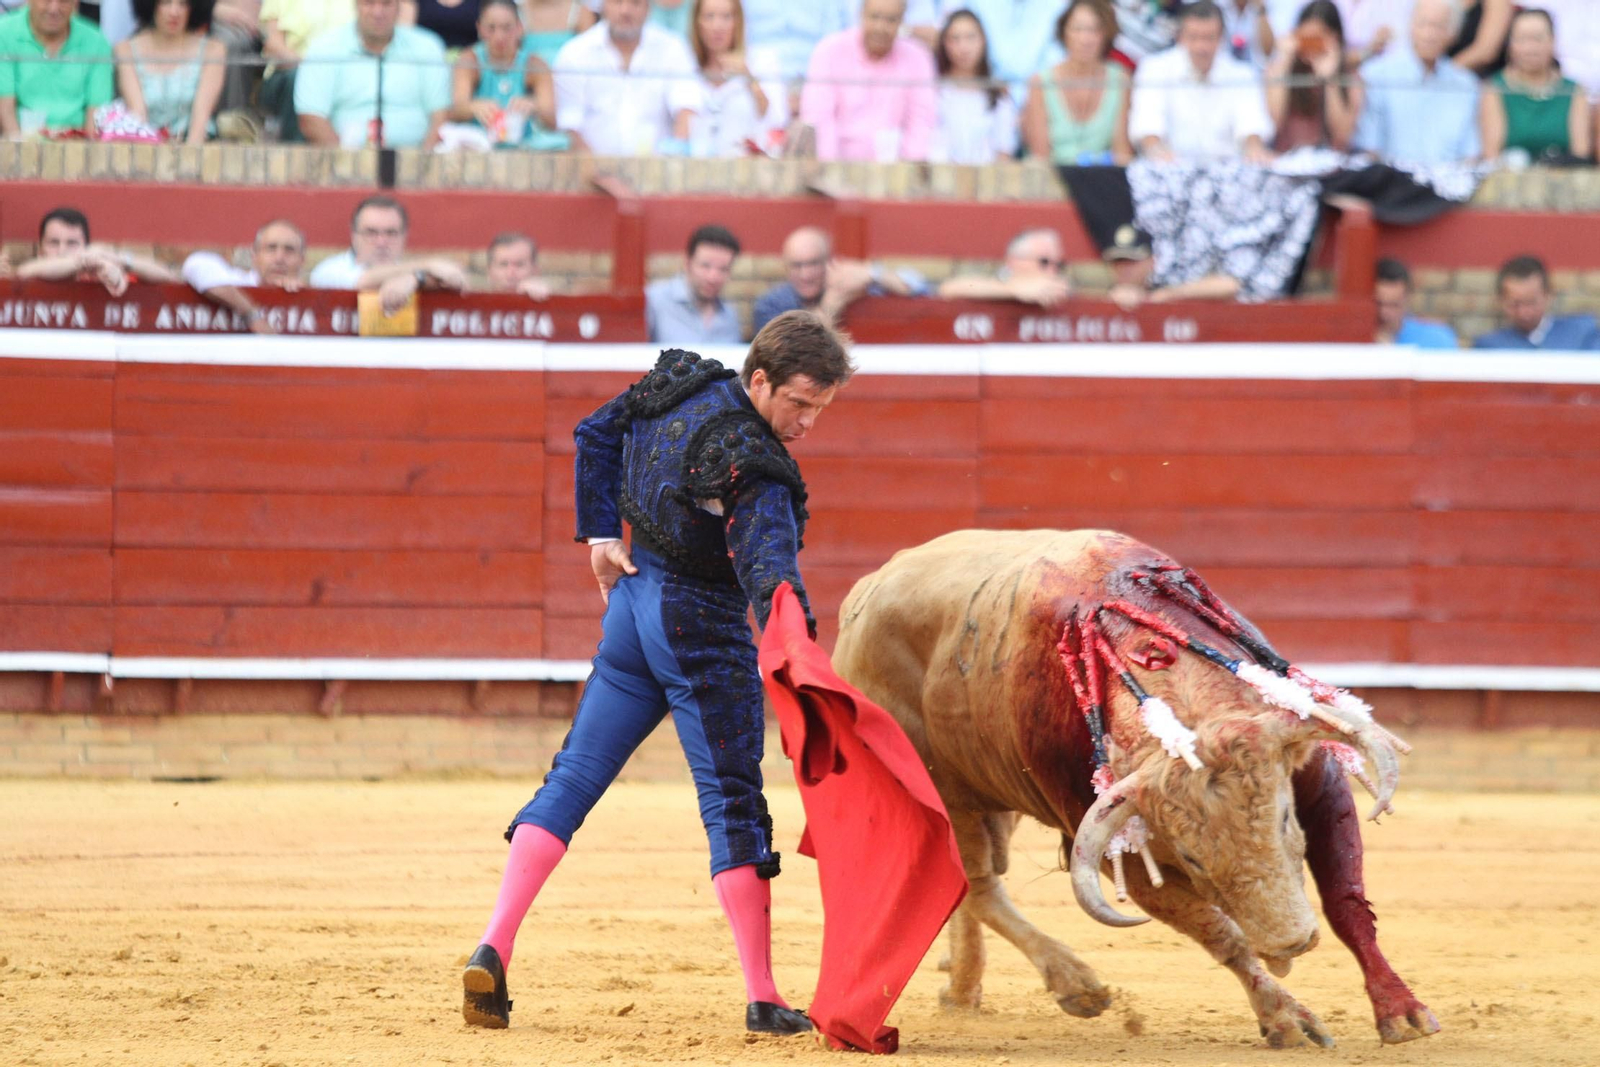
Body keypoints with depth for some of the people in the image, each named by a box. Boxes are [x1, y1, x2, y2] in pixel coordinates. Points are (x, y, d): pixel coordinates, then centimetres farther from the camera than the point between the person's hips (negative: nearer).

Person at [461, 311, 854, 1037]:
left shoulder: (680, 381, 2)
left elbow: (595, 434, 16)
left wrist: (600, 533, 16)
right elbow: (770, 569, -36)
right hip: (702, 627, -8)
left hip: (633, 601, 8)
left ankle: (491, 953, -1)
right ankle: (763, 1000, 0)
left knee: (572, 780, 10)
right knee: (734, 805, -2)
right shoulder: (750, 461, -23)